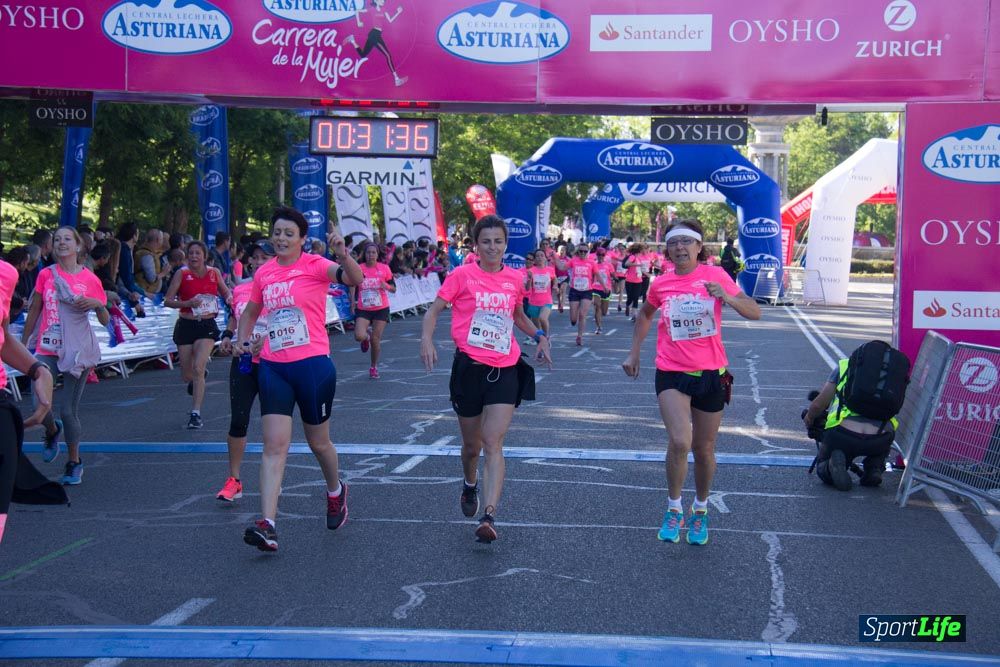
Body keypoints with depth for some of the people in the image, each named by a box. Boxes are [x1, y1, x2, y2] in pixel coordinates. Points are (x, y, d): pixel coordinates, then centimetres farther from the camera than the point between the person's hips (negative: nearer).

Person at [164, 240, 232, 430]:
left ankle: (196, 413, -13)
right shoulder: (182, 274, -3)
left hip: (207, 326, -1)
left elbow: (225, 292, 20)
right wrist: (187, 303, -22)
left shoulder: (214, 272, 2)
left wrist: (230, 298, -3)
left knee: (198, 368, -18)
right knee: (187, 375, 8)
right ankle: (200, 376, 47)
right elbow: (167, 301, -6)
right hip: (186, 326, 1)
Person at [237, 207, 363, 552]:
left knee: (318, 442, 12)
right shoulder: (263, 274, 8)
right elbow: (250, 312, 26)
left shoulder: (315, 265, -6)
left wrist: (343, 256, -43)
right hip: (273, 367, 3)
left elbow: (355, 279, -25)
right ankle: (267, 524, -13)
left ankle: (336, 492, 42)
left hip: (313, 365, -3)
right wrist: (242, 340, 11)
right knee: (274, 445, -7)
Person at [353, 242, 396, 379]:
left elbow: (393, 288, 4)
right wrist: (353, 302, 2)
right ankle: (367, 335, 21)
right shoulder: (359, 269, -2)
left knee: (376, 339, 0)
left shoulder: (384, 268, -2)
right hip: (363, 310, 0)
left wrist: (387, 286, -18)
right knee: (359, 336, -19)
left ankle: (374, 367, 22)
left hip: (381, 309, 0)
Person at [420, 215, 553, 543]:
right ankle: (470, 485, 45)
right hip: (470, 366, -1)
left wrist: (539, 335, 9)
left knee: (493, 444, -11)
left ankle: (489, 517, -19)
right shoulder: (462, 275, -3)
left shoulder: (514, 279, 7)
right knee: (472, 444, 13)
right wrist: (427, 338, -21)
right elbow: (434, 310, -3)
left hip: (505, 370, 1)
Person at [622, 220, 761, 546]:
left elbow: (755, 312, -8)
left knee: (704, 448, 12)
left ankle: (700, 510, 35)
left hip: (710, 373, 0)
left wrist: (727, 298, -26)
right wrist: (634, 352, 19)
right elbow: (645, 315, 23)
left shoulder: (715, 276, -5)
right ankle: (674, 509, 1)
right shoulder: (661, 284, 1)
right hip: (672, 373, 0)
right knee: (679, 442, -20)